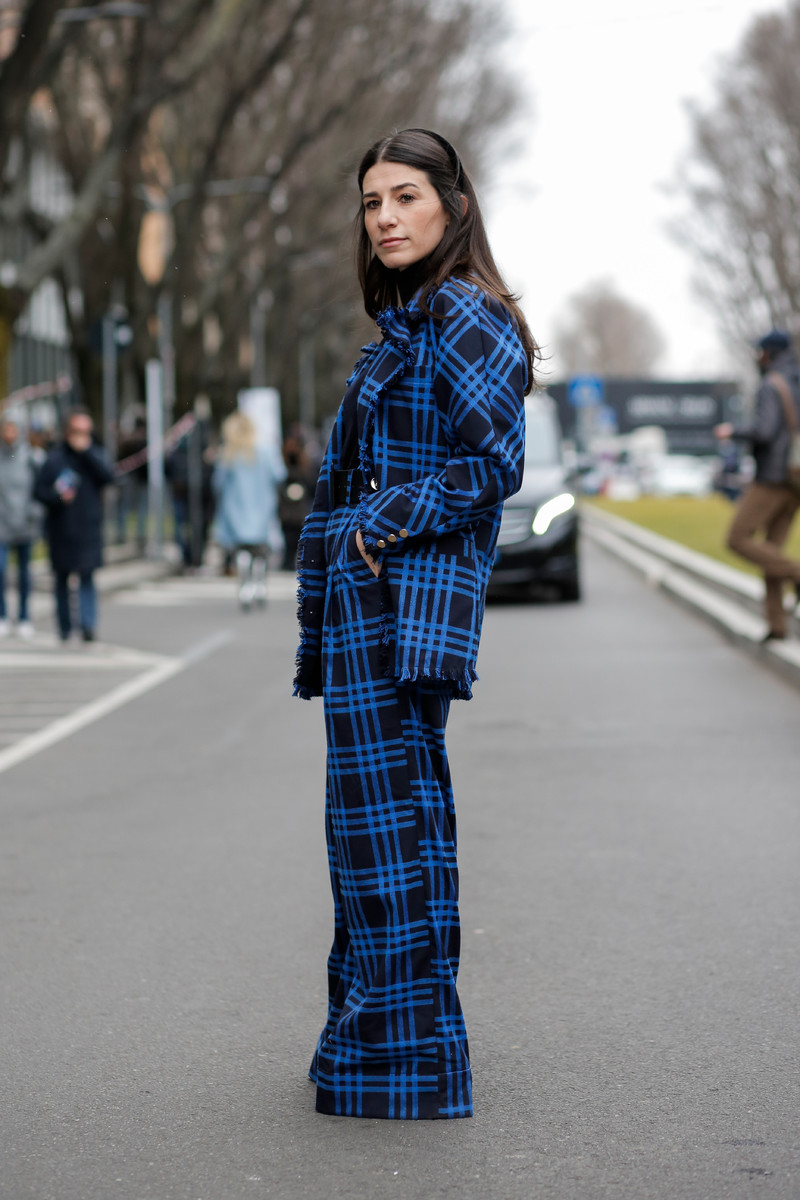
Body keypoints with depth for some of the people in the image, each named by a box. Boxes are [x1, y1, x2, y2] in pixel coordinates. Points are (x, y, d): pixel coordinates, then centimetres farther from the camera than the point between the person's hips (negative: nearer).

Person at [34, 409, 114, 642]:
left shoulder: (95, 454, 6)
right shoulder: (55, 457, 0)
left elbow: (108, 476, -12)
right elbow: (39, 490, 1)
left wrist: (86, 451, -14)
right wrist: (58, 496, -18)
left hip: (88, 528, 0)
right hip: (60, 528, 0)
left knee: (87, 577, -8)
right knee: (62, 578, 9)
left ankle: (88, 624, -15)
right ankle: (64, 626, 19)